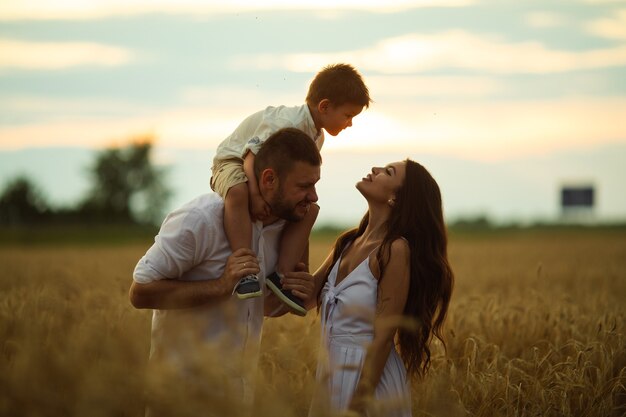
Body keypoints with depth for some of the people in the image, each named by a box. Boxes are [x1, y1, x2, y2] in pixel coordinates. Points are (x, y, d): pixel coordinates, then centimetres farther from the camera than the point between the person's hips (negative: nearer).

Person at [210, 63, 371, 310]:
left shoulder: (317, 137, 3)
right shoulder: (287, 123, -29)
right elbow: (252, 155, -31)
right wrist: (255, 196, -41)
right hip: (233, 162, -9)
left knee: (309, 210, -9)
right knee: (239, 191, -43)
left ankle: (282, 273, -11)